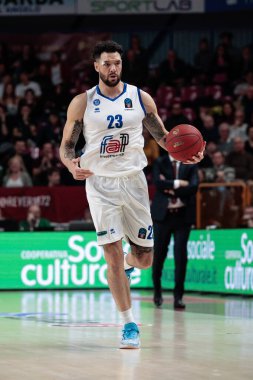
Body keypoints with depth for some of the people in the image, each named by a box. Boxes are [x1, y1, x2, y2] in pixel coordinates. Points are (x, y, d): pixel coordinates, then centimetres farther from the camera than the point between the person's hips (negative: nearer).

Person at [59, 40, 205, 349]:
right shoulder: (82, 103, -2)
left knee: (145, 259, 5)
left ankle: (128, 264, 43)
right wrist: (72, 165, -20)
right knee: (113, 254, -10)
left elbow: (161, 135, 11)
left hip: (133, 181, 2)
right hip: (100, 183, -2)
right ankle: (129, 324, -1)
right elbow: (66, 145, 3)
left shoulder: (141, 98, 2)